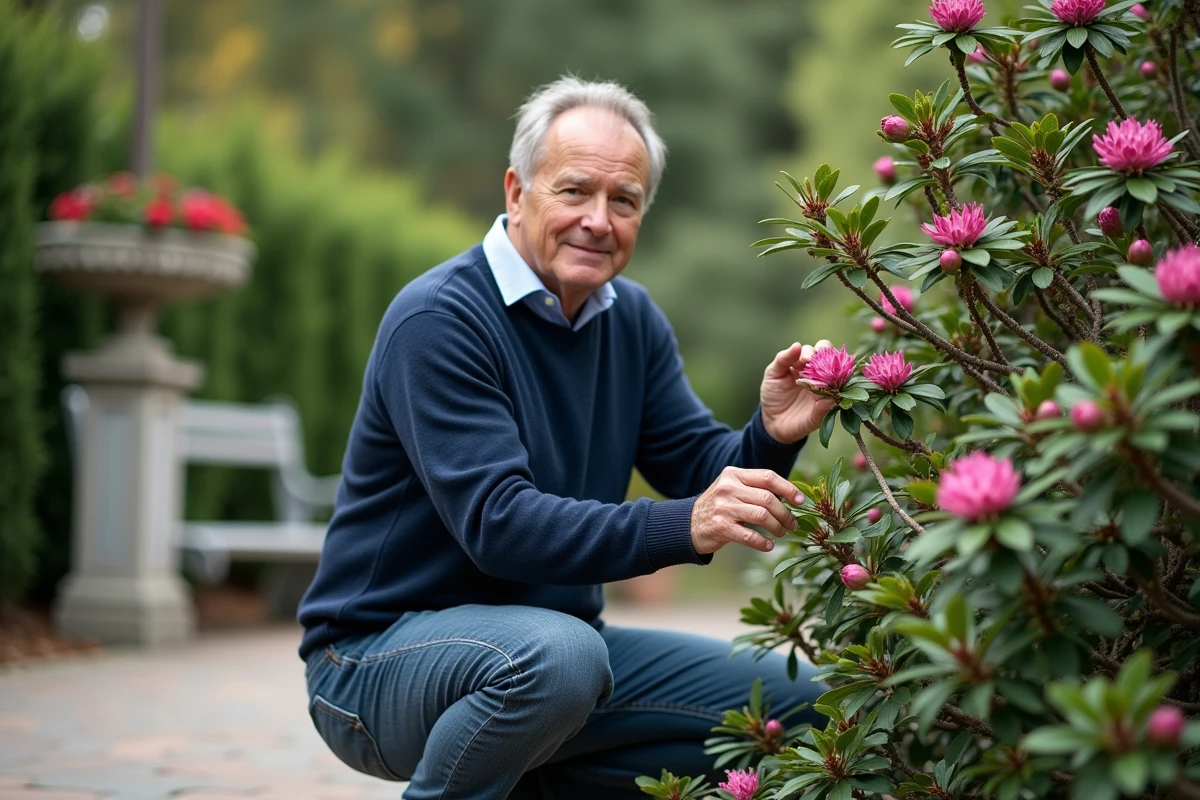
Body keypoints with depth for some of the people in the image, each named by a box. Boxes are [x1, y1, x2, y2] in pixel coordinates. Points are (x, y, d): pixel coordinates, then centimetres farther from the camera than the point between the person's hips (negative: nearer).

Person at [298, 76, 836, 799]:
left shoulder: (632, 318, 7)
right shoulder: (437, 319, -18)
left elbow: (701, 472, 1)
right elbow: (497, 523, -28)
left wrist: (772, 437, -21)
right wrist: (682, 529, -39)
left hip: (558, 641, 7)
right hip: (381, 654, -7)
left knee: (796, 702, -2)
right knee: (557, 651, -39)